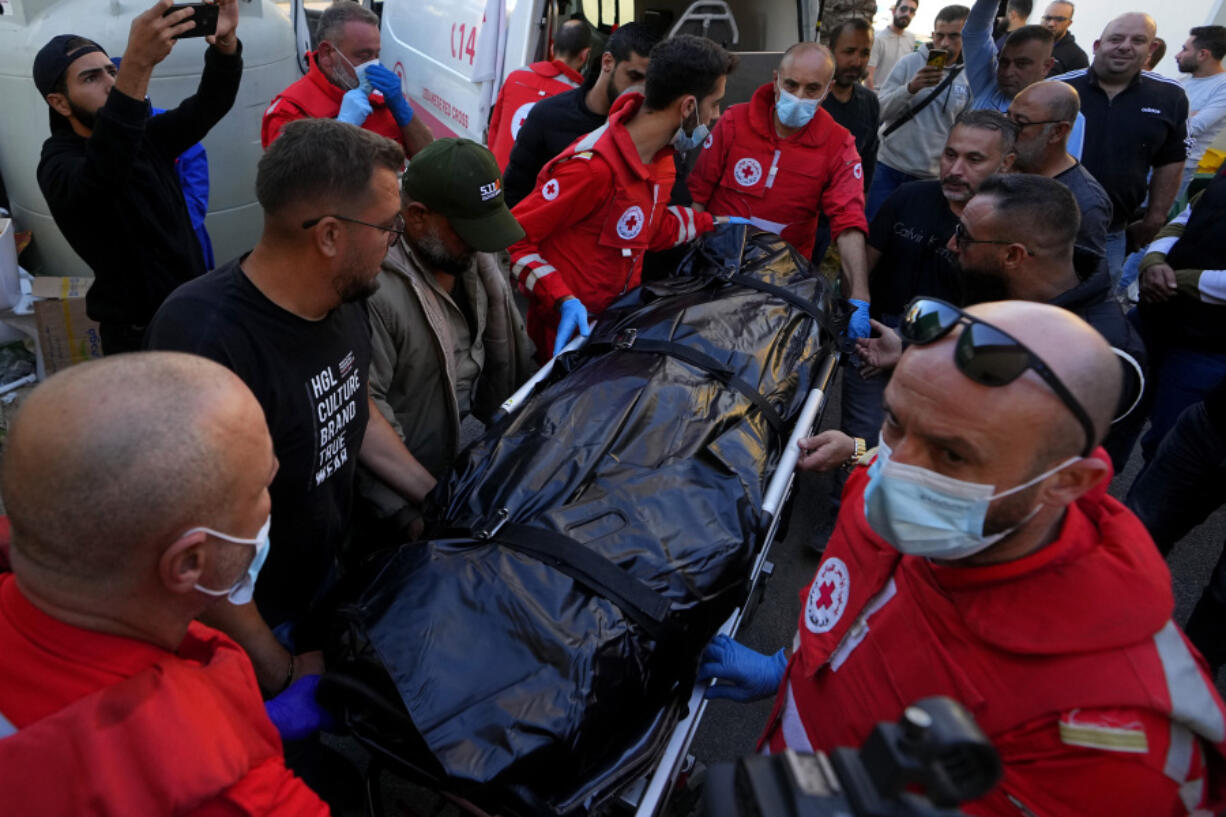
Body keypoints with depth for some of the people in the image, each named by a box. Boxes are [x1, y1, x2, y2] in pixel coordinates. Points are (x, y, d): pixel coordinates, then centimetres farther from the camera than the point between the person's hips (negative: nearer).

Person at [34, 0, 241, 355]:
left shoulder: (146, 134, 3)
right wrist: (138, 65, -52)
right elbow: (102, 170, -41)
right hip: (139, 332, -6)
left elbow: (210, 103, -9)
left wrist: (225, 42, -31)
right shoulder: (59, 167, -17)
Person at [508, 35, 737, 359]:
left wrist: (714, 223, 21)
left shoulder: (660, 156, 3)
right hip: (570, 331, -8)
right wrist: (563, 300, -31)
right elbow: (512, 237, -23)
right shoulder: (593, 167, -27)